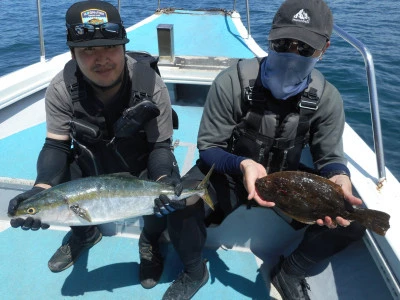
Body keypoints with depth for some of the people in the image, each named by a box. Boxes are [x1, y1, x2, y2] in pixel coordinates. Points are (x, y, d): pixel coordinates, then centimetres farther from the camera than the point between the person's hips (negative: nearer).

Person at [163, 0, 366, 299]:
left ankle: (290, 272, 13)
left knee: (352, 218, -15)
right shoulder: (232, 82, -21)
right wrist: (244, 165, -39)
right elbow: (208, 147, -17)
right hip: (228, 171, -2)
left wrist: (341, 179, -33)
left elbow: (330, 157, -6)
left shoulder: (328, 98, -11)